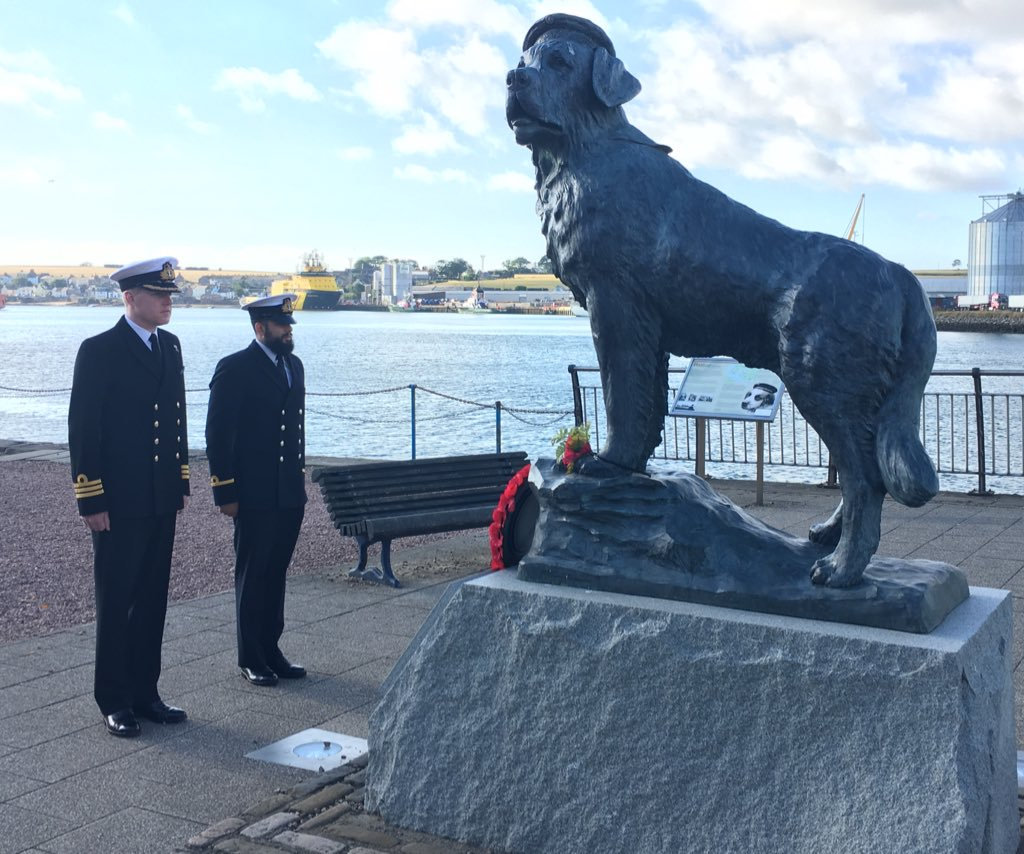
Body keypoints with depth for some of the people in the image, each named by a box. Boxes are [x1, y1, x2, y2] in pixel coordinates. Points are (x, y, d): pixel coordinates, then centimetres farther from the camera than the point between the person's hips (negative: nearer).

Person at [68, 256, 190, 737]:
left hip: (161, 501, 7)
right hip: (118, 503, -6)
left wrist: (181, 482, 13)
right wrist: (91, 500, -14)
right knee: (115, 603, 4)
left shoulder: (170, 346, 10)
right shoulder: (99, 351, -10)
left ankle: (144, 693, 23)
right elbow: (82, 431, -12)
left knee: (152, 602, 12)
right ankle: (114, 702, 15)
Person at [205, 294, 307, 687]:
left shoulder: (293, 365, 13)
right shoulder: (234, 369, -10)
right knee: (252, 576, 4)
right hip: (254, 495, -6)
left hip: (290, 493, 7)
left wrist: (300, 478, 15)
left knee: (276, 574, 14)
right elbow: (218, 436, -11)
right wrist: (226, 492, -14)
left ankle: (271, 650, 24)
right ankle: (251, 659, 14)